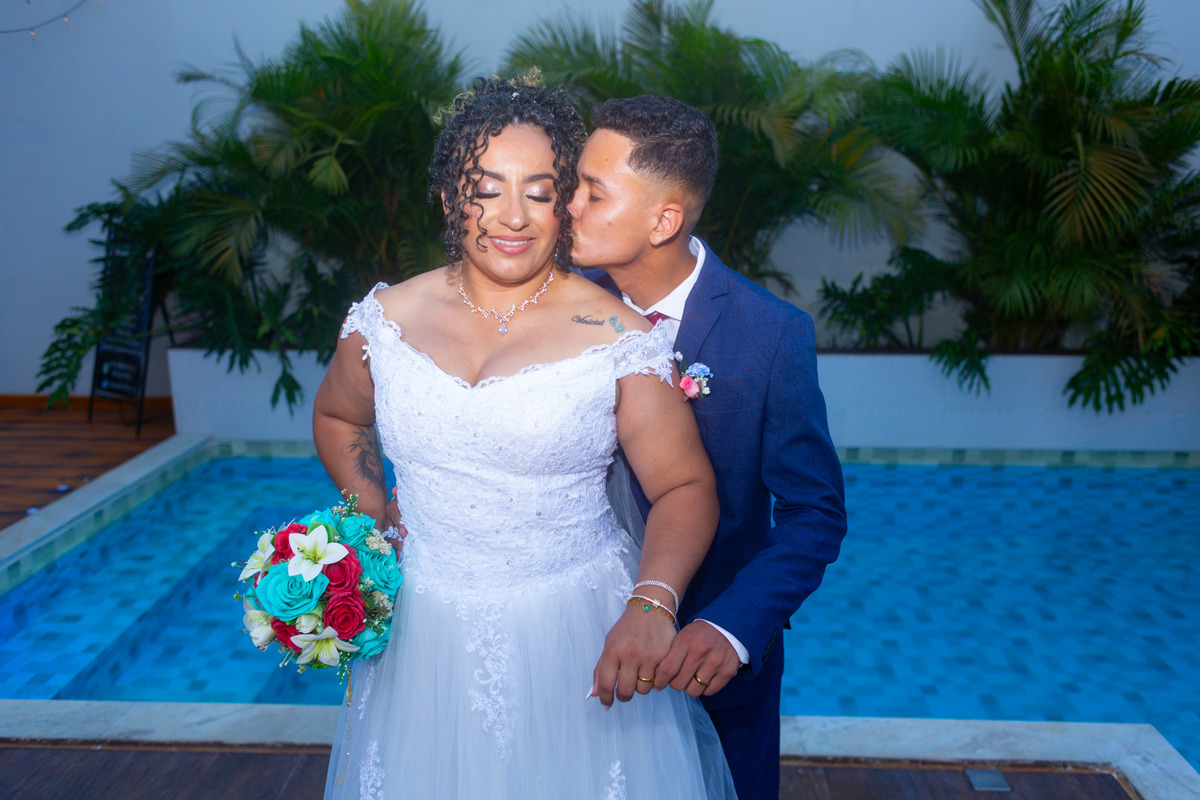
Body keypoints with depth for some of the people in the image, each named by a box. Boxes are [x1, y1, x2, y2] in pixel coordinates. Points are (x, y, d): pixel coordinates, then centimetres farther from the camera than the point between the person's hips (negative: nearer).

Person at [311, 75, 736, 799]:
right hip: (427, 639, 3)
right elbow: (337, 416, 17)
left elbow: (686, 486, -12)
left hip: (580, 642, -2)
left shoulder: (619, 337, -11)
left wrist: (652, 604, -28)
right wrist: (372, 519, 2)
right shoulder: (389, 318, -1)